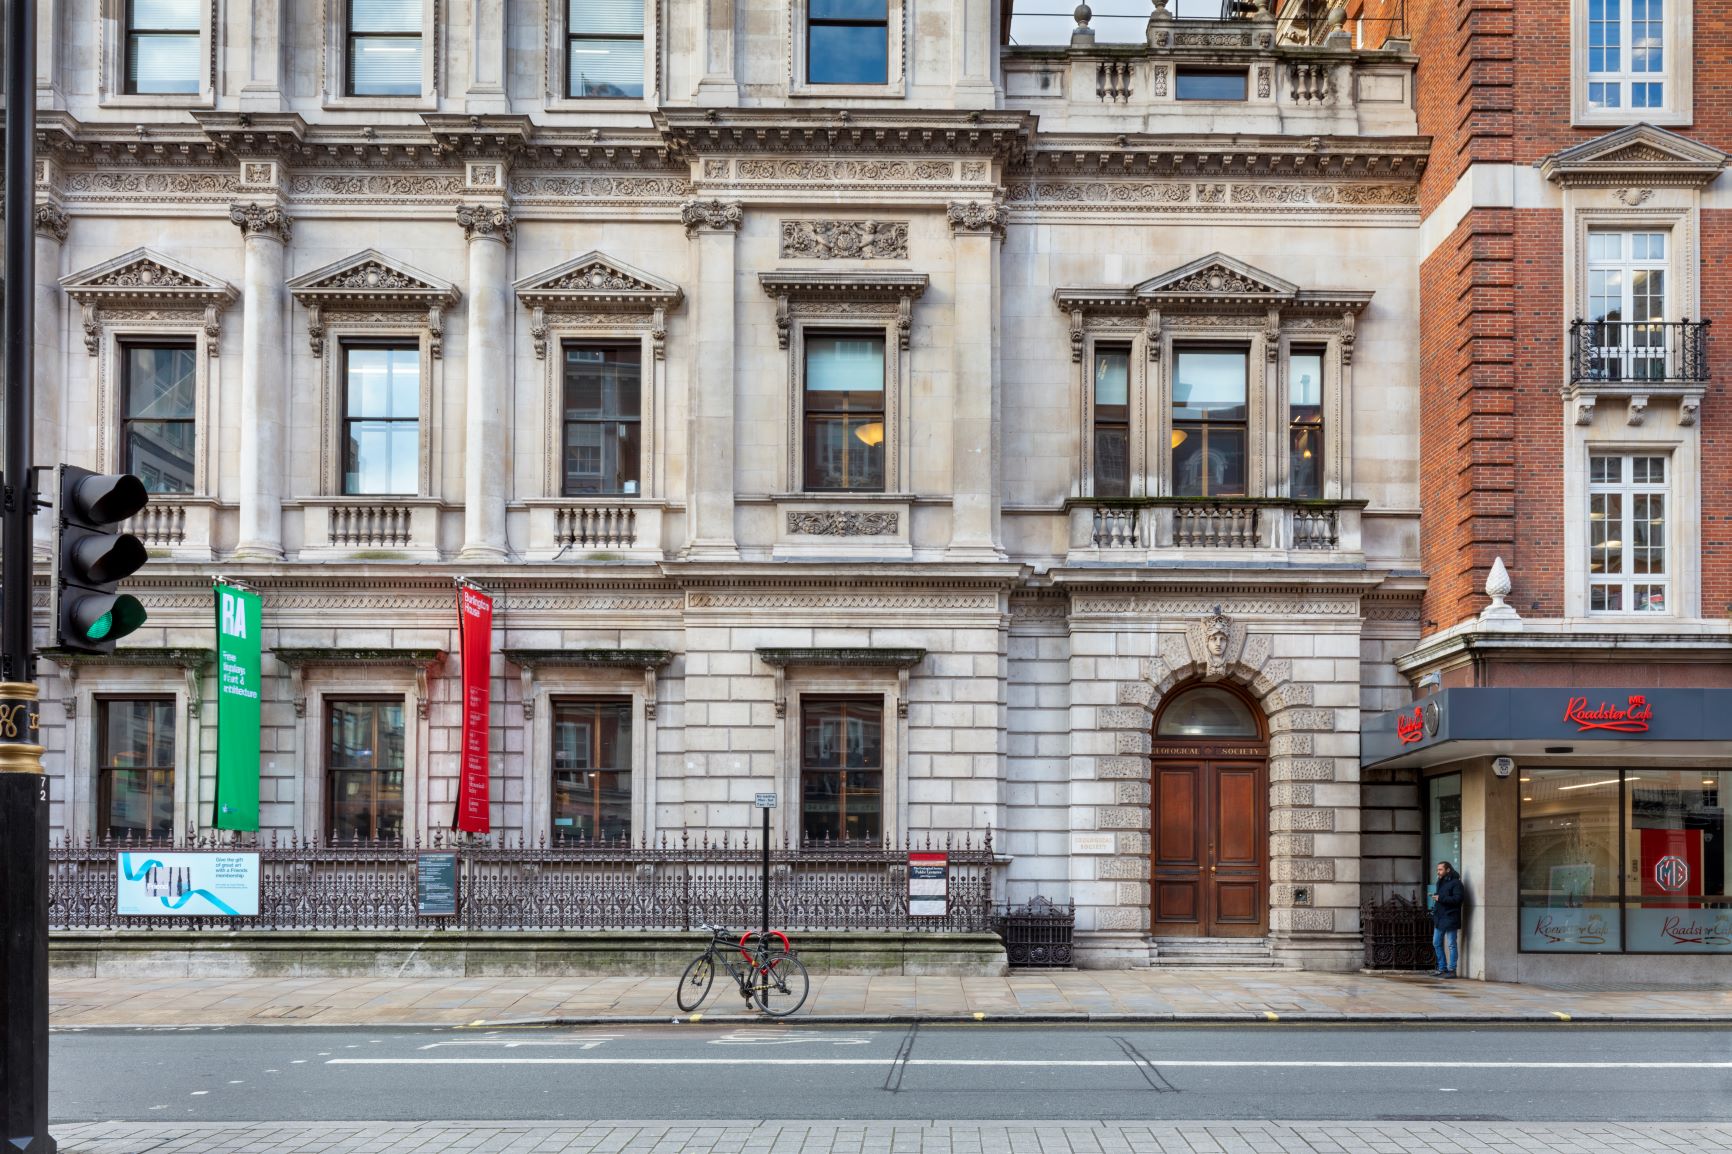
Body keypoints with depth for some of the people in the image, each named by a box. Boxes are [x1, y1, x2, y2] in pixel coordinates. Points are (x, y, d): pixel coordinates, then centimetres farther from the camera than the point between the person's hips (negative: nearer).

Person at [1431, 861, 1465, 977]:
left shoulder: (1455, 883, -10)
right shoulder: (1440, 882, 17)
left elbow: (1458, 898, -22)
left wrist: (1440, 898, -21)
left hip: (1450, 918, -9)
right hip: (1439, 918, 9)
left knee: (1451, 945, -3)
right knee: (1436, 943, 12)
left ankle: (1451, 970, 2)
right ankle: (1442, 968, 21)